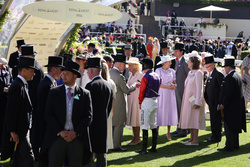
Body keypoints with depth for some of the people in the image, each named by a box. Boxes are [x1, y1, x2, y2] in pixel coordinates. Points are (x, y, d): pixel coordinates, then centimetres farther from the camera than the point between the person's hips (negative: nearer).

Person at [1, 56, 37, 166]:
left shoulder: (22, 85, 14)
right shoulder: (17, 86, -18)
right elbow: (11, 111, -21)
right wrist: (13, 132, -20)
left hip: (23, 130, 10)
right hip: (19, 132, -10)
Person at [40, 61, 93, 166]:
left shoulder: (85, 94, 7)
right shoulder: (54, 92, 8)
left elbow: (88, 116, 2)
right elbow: (48, 115, 2)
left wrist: (76, 133, -10)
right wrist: (60, 131, -9)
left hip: (77, 138, 0)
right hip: (57, 137, 0)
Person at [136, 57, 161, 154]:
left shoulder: (145, 78, -15)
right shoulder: (157, 76, 9)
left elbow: (142, 92, -11)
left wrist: (140, 103, 1)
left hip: (147, 102, -8)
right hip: (155, 102, 8)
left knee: (145, 126, -5)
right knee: (153, 125, 14)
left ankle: (144, 149, -5)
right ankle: (154, 147, 16)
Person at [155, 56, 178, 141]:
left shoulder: (172, 71, 13)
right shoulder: (158, 70, -1)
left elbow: (175, 83, 14)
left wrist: (174, 86, -10)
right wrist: (168, 87, -16)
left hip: (170, 95, 4)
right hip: (161, 94, -4)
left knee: (170, 112, 0)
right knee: (160, 111, -5)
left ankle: (168, 133, 6)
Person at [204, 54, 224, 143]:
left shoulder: (218, 74, -14)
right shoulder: (210, 75, 14)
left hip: (216, 102, -9)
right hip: (211, 102, 9)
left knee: (216, 119, -3)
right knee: (213, 119, 15)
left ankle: (217, 137, 3)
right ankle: (214, 135, 23)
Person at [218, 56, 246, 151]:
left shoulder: (230, 77, -18)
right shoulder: (238, 76, 13)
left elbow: (229, 93, -23)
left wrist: (223, 104, -15)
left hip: (230, 107, -10)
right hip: (237, 106, 10)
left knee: (229, 127, -5)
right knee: (234, 126, 16)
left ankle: (229, 146, -2)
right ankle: (235, 145, 24)